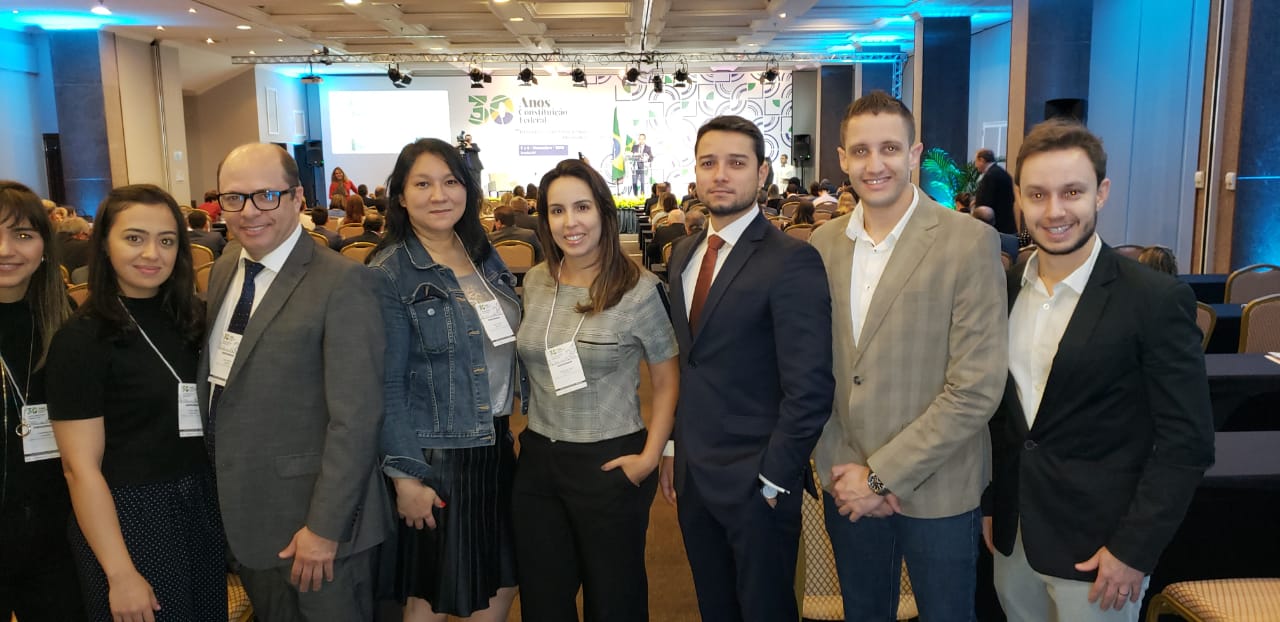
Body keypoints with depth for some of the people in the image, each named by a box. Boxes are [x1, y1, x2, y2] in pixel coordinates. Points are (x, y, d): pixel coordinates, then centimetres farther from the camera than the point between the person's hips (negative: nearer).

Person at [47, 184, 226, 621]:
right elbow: (80, 468, -15)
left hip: (201, 505, 6)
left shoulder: (188, 319, 4)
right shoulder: (81, 339, -13)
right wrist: (120, 575, -16)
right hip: (129, 515, -6)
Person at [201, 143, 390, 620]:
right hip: (242, 513, 7)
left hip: (312, 516, -7)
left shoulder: (341, 282, -19)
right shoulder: (224, 269, 6)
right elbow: (215, 377, 12)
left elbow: (356, 419, -21)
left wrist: (325, 528, -20)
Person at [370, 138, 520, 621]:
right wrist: (405, 474, -16)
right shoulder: (388, 274, -13)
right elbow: (387, 386, -14)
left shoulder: (485, 257, 6)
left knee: (501, 583, 16)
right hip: (433, 458, -6)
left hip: (496, 447, 6)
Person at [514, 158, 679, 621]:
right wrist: (531, 434, 11)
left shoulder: (639, 290, -12)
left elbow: (667, 380, -5)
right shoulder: (535, 282, 3)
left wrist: (650, 456, -12)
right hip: (537, 460, 5)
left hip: (610, 463, -5)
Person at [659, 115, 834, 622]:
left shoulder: (792, 260, -16)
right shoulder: (683, 254, 7)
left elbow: (809, 388, -19)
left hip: (756, 483, -6)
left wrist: (773, 479, -16)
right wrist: (673, 446, 10)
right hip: (692, 475, 6)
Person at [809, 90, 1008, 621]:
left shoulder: (970, 243, -12)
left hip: (936, 493, -3)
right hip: (847, 489, 4)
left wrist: (882, 475, -15)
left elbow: (976, 388, -16)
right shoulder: (823, 244, 2)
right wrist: (843, 468, -6)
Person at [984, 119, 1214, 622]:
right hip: (1013, 534, 5)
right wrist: (990, 502, 9)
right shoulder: (1003, 289, 1)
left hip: (1098, 546, -4)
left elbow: (1187, 443, -13)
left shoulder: (1157, 300, -14)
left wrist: (1134, 549, -15)